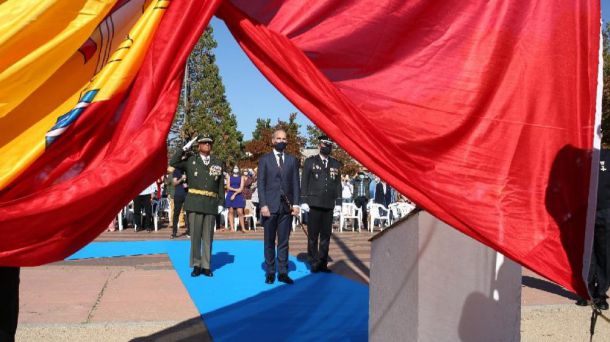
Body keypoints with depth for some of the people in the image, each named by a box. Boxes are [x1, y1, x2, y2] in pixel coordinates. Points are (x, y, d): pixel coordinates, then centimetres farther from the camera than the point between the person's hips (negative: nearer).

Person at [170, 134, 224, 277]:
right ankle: (196, 265, 12)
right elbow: (173, 162, -9)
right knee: (195, 235, 2)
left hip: (211, 204, 2)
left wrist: (221, 202, 4)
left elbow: (221, 185, 10)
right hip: (195, 203, -2)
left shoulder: (218, 163, 12)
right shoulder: (190, 160, 6)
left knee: (208, 236, 6)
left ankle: (206, 266, 13)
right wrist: (185, 148, -9)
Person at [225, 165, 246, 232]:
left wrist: (235, 194, -11)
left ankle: (243, 228, -8)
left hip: (239, 196, -1)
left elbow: (241, 188, -1)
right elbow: (228, 187, 3)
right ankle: (232, 228, -2)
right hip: (230, 195, 1)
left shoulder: (241, 178, 11)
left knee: (240, 212, -10)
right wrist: (236, 189, -10)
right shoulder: (229, 177, 15)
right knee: (231, 211, -3)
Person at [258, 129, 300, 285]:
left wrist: (296, 204, -2)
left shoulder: (292, 160, 11)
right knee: (269, 241, 5)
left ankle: (283, 272, 9)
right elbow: (261, 183, -1)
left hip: (286, 206, 2)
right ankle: (270, 272, 12)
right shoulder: (265, 159, 4)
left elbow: (295, 183, 8)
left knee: (284, 241, 4)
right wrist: (263, 205, -9)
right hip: (270, 206, -2)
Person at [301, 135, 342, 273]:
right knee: (313, 236, 2)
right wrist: (304, 200, -5)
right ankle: (314, 263, 11)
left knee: (326, 236, 7)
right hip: (314, 204, -3)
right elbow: (304, 182, 2)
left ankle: (323, 264, 15)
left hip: (329, 205, 3)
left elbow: (338, 184, 14)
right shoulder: (310, 162, 4)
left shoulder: (336, 164, 12)